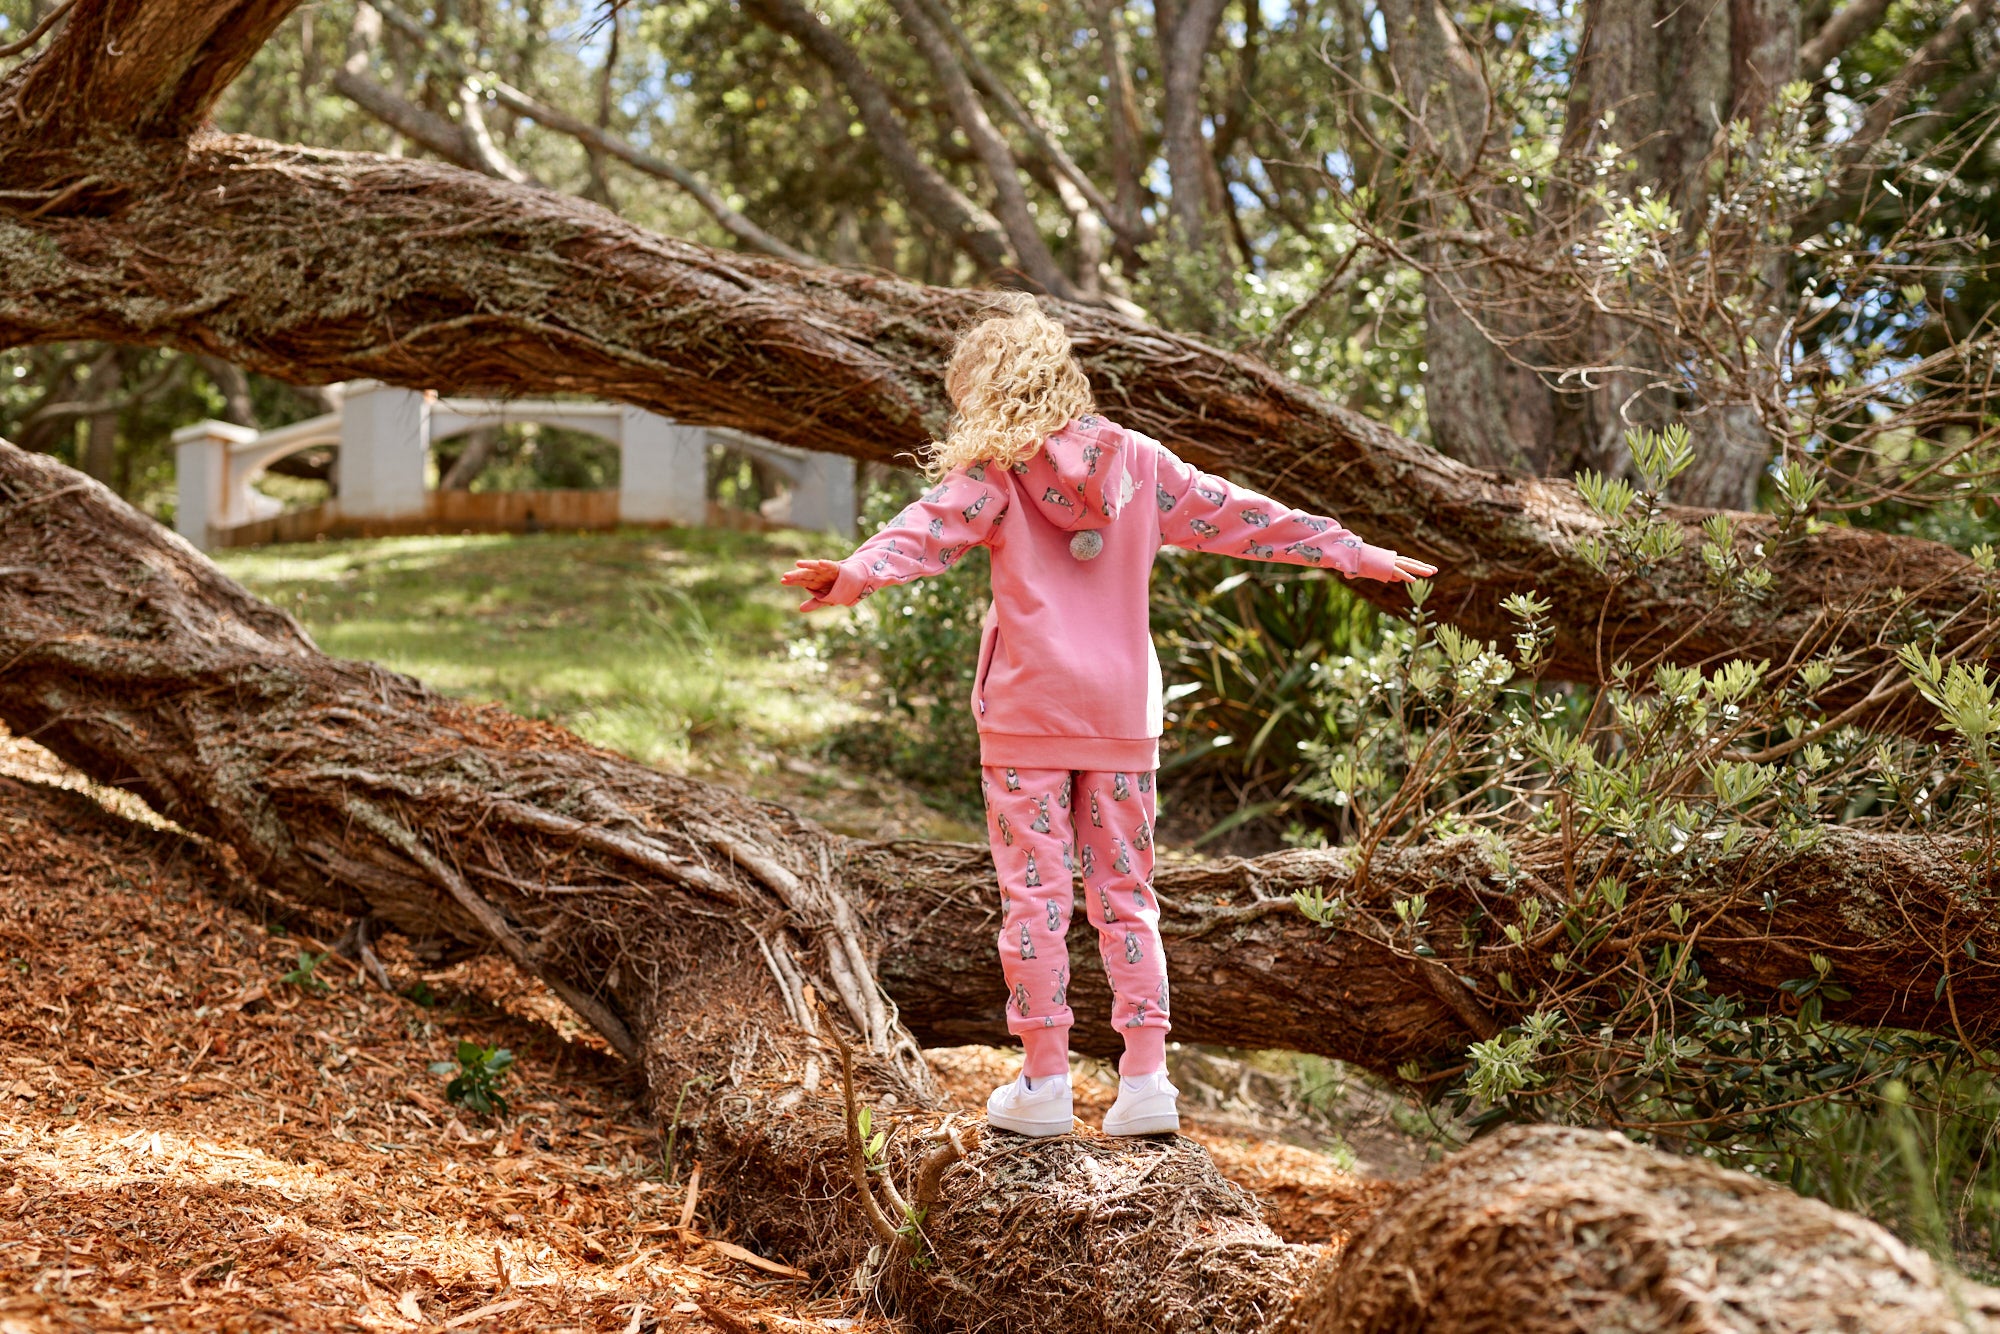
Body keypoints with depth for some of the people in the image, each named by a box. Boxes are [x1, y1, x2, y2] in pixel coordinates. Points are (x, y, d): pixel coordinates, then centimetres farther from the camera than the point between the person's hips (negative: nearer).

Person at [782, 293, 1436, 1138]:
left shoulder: (996, 472, -2)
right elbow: (1238, 517, 13)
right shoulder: (1137, 461, 10)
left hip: (1028, 710, -4)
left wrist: (857, 574, -36)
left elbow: (930, 529, -21)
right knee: (1124, 893, 9)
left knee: (1034, 892, 1)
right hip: (1122, 711, 4)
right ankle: (1146, 1078, 5)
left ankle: (1044, 1082, 3)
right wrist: (1355, 553, 19)